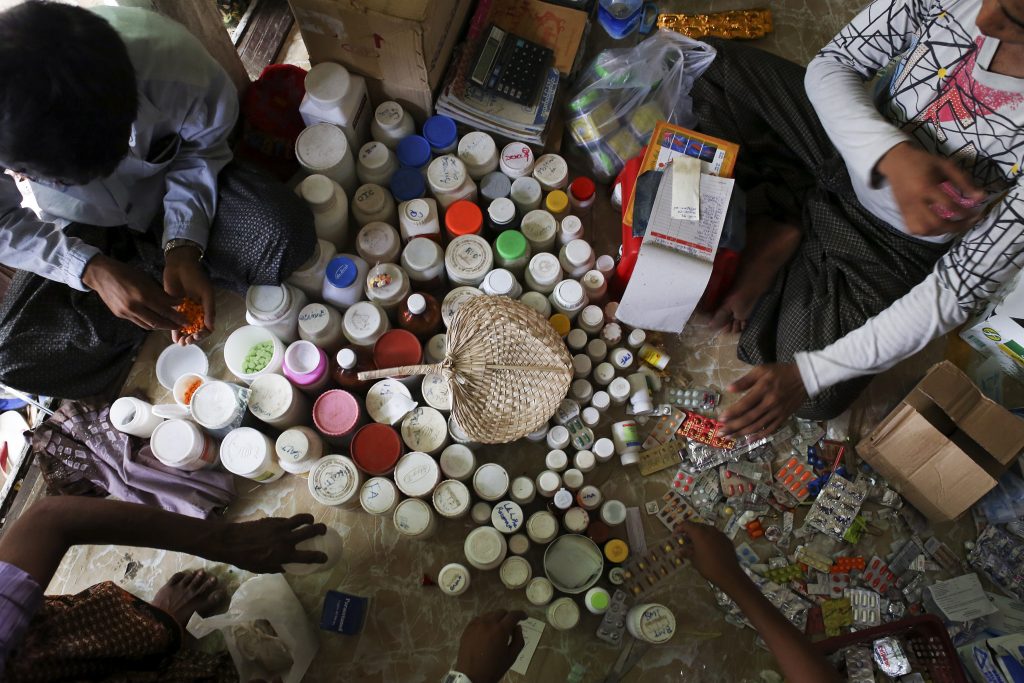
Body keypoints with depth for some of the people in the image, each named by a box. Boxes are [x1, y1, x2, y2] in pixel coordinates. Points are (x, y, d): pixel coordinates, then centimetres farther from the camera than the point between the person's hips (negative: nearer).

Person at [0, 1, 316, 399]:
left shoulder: (180, 71, -36)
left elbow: (202, 150, -14)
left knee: (286, 234, -30)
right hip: (80, 230, 1)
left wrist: (185, 248, -27)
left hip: (170, 189, 0)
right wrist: (93, 270, -31)